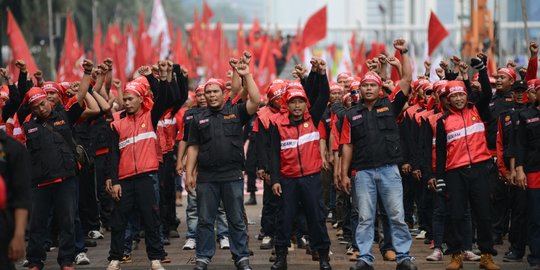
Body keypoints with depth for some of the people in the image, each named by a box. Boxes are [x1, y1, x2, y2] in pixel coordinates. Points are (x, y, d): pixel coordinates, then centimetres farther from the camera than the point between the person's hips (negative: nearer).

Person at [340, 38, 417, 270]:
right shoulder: (352, 115, 10)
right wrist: (344, 174, 4)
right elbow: (347, 146, 9)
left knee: (397, 216, 0)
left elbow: (407, 80, 3)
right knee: (365, 218, 4)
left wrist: (404, 53, -1)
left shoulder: (390, 107, 8)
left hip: (389, 170, -1)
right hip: (363, 172, 1)